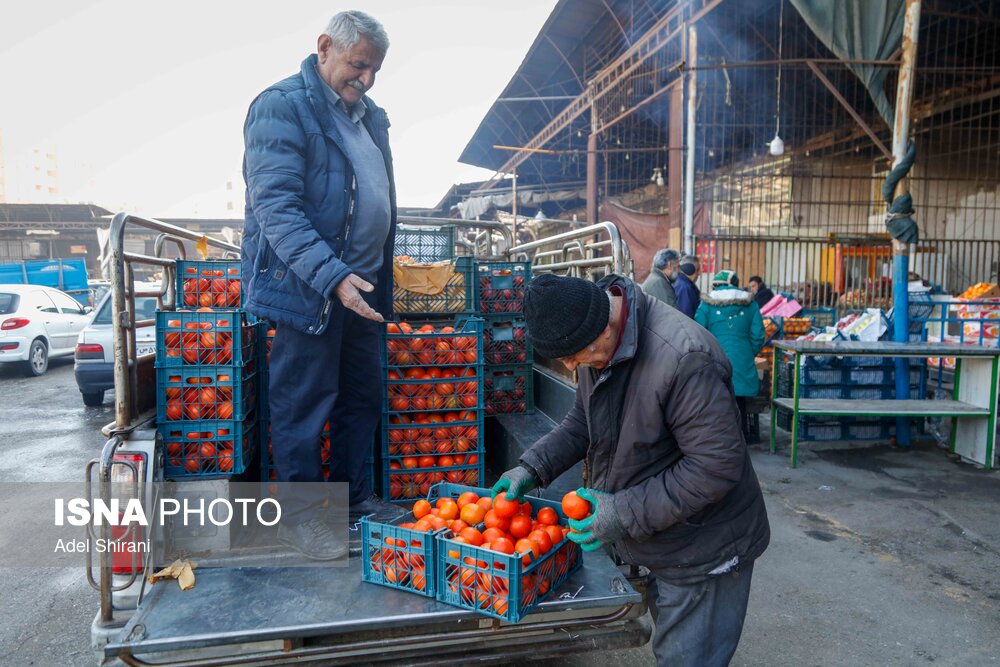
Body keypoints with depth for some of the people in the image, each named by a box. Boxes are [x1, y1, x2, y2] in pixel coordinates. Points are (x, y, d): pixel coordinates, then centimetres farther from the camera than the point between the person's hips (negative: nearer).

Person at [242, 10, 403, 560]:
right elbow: (276, 205, -19)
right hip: (308, 286, -8)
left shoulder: (370, 116, 16)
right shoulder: (281, 106, -9)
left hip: (363, 286, 8)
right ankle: (298, 513, 18)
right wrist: (333, 275, -29)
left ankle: (351, 495, 30)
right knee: (304, 403, 1)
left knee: (363, 396, 14)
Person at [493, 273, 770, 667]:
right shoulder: (595, 340, -6)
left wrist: (627, 514, -29)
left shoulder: (684, 358, -34)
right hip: (653, 542, 8)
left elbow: (717, 465, -30)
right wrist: (532, 468, -5)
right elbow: (584, 420, 8)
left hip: (700, 551, -8)